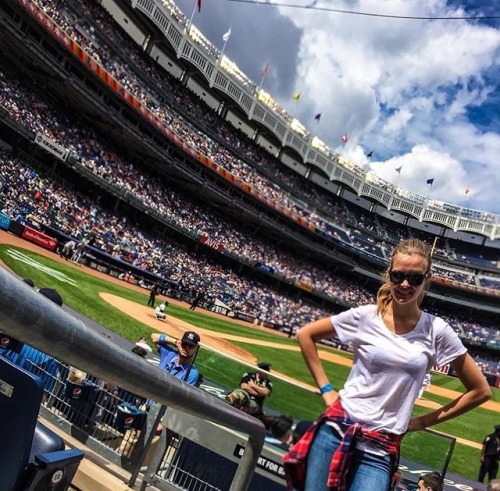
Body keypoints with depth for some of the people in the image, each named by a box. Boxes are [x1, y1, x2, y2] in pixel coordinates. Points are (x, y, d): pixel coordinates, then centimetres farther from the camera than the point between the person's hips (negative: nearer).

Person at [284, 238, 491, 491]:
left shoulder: (437, 332, -4)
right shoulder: (365, 316, -5)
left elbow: (481, 391, 4)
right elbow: (305, 335, 7)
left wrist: (423, 421, 3)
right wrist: (326, 389, 2)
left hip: (381, 448, 0)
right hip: (337, 428, 1)